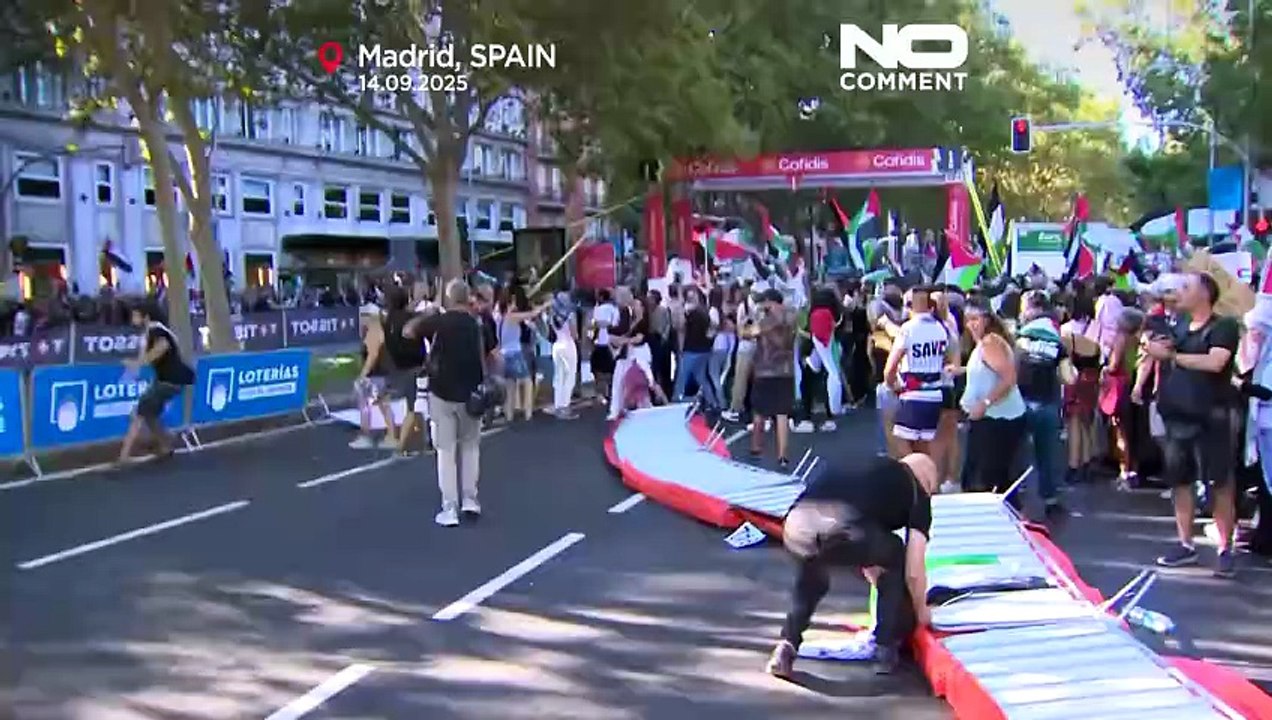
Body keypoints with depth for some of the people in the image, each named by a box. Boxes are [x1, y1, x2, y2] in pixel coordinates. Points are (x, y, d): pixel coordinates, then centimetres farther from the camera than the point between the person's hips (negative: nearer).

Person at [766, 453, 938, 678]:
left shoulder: (872, 469, 40)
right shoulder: (918, 494, 24)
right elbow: (913, 571, 20)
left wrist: (878, 582, 61)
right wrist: (921, 610, 39)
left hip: (797, 524, 5)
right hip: (842, 526, -5)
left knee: (810, 579, 38)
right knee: (897, 562, 28)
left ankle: (786, 647, 26)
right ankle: (886, 649, 28)